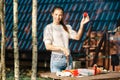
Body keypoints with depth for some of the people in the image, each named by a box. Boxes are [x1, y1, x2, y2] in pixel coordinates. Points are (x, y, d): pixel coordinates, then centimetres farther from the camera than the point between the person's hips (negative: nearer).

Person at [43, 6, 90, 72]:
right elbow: (48, 46, -9)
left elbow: (77, 37, -3)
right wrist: (62, 48, -20)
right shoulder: (49, 28, 0)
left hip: (68, 58, 4)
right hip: (56, 59, -4)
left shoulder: (67, 27, 11)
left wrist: (82, 25, -15)